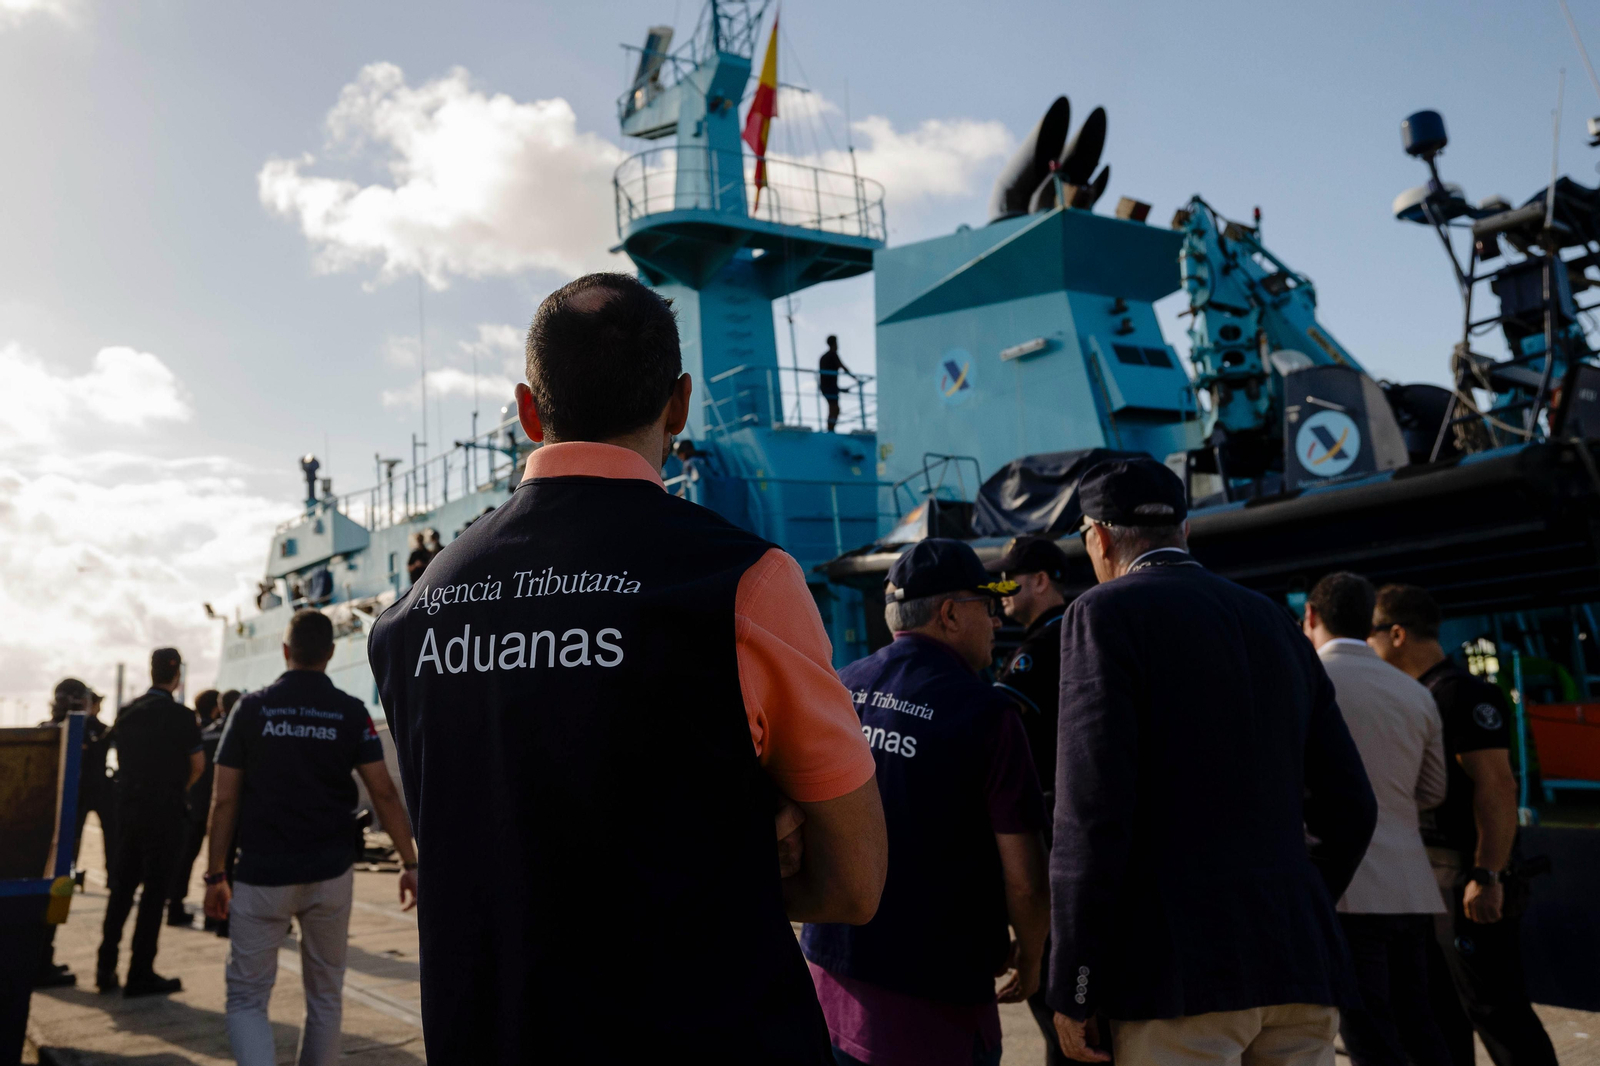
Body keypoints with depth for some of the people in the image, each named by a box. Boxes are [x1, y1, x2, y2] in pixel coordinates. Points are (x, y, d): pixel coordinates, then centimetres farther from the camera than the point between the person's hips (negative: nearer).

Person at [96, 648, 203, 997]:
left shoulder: (126, 713, 5)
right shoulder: (181, 716, -11)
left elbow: (122, 760, 12)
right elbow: (198, 766, -7)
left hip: (127, 808, 5)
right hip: (164, 811, -5)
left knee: (122, 886, 15)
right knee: (155, 890, 1)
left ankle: (106, 968, 19)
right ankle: (141, 974, 4)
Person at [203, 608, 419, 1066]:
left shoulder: (251, 708, -2)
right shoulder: (350, 712, -2)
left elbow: (224, 800, -3)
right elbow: (384, 793, -6)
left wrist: (215, 875, 5)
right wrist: (410, 863, 0)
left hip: (262, 876, -1)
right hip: (330, 874, 1)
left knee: (246, 998, 6)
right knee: (325, 995, 17)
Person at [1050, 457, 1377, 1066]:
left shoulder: (1106, 612, -4)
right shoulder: (1274, 621, 15)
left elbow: (1091, 813, -13)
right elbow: (1350, 808, 17)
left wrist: (1072, 988, -8)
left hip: (1182, 970, -6)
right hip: (1299, 964, 7)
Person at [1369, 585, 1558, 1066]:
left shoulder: (1462, 693, -11)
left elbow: (1496, 786, -19)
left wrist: (1487, 876, -25)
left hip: (1465, 880, -9)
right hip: (1425, 882, 9)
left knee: (1494, 1008, -5)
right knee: (1438, 1014, 14)